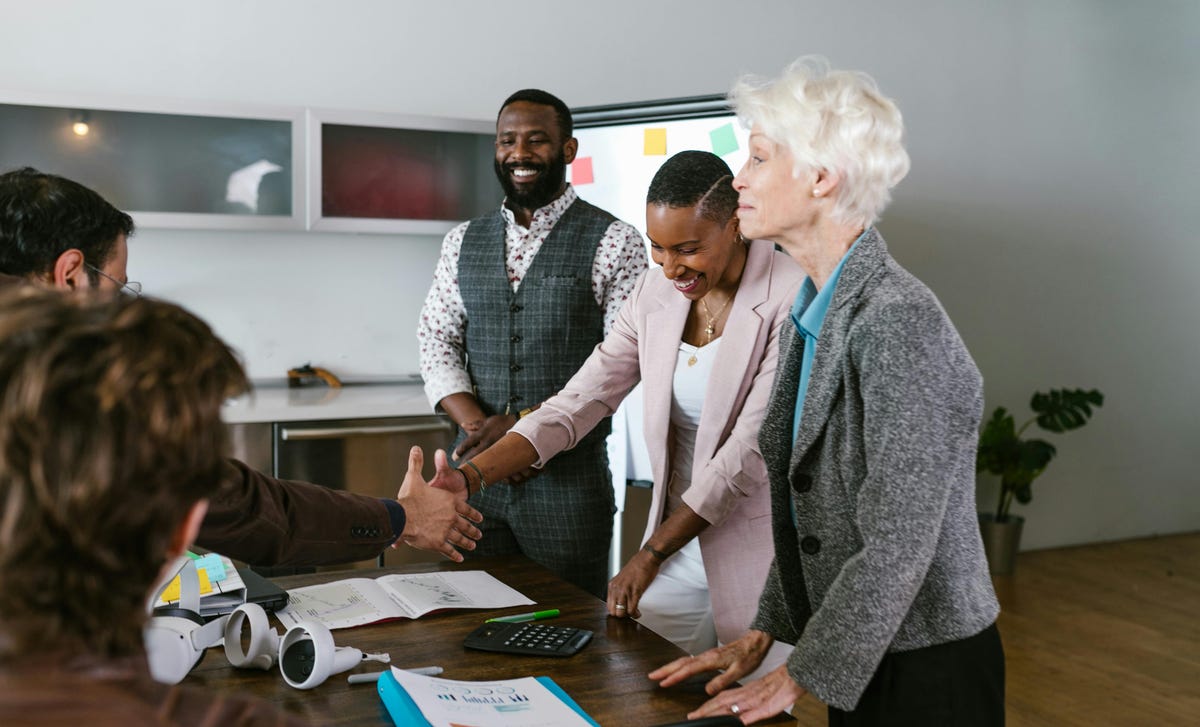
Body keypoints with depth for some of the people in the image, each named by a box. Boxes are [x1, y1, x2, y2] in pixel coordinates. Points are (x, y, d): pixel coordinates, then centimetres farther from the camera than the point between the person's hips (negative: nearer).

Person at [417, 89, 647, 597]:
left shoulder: (614, 243, -4)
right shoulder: (462, 242, 11)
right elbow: (436, 342, 7)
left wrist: (527, 422, -18)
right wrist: (480, 425, -11)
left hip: (569, 476, -4)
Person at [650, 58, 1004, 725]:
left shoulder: (899, 321, -24)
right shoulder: (812, 312, 5)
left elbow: (899, 544, -24)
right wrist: (762, 635, 6)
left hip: (929, 671, -8)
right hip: (859, 661, 8)